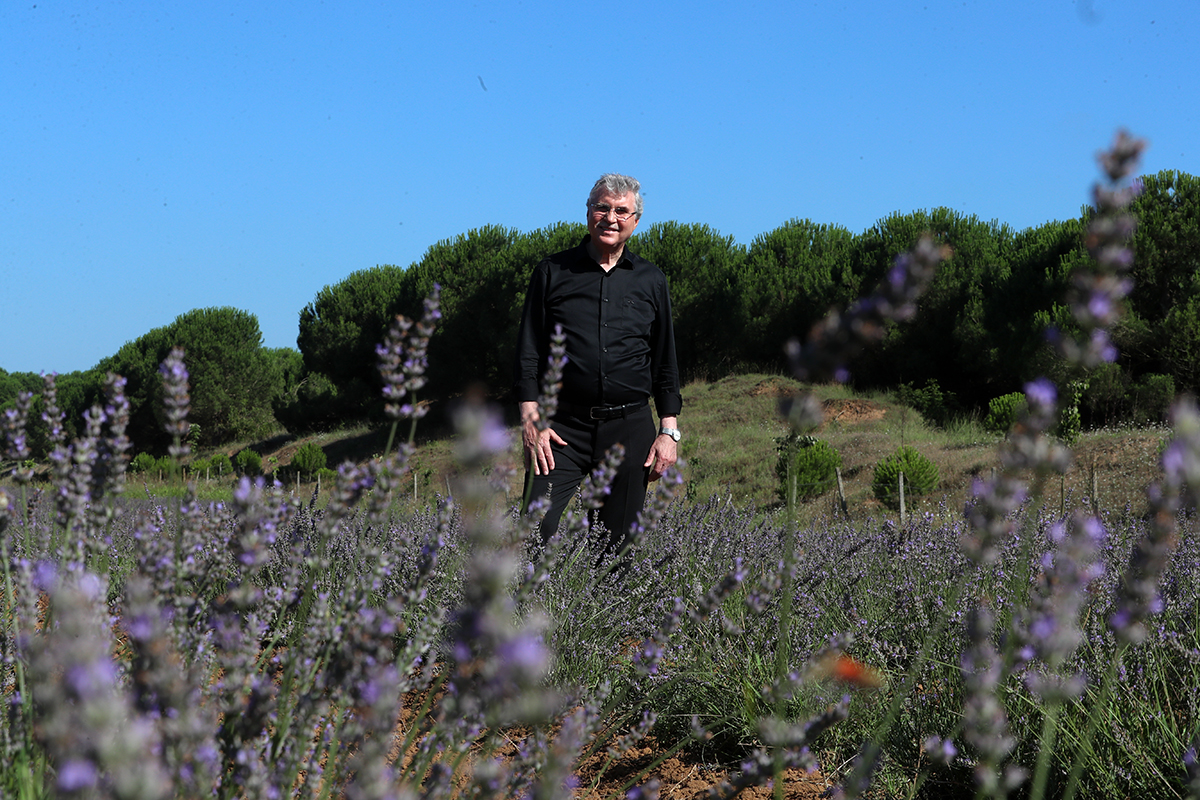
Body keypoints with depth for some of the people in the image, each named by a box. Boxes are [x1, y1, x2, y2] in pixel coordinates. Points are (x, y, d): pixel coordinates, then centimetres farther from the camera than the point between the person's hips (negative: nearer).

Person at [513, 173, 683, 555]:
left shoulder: (650, 281, 11)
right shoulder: (553, 272, 7)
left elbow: (665, 363, 13)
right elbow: (529, 352, 4)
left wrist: (669, 431, 5)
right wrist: (531, 421, -7)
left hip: (630, 427, 2)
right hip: (564, 426, -1)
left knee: (618, 542, 3)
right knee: (538, 528, -15)